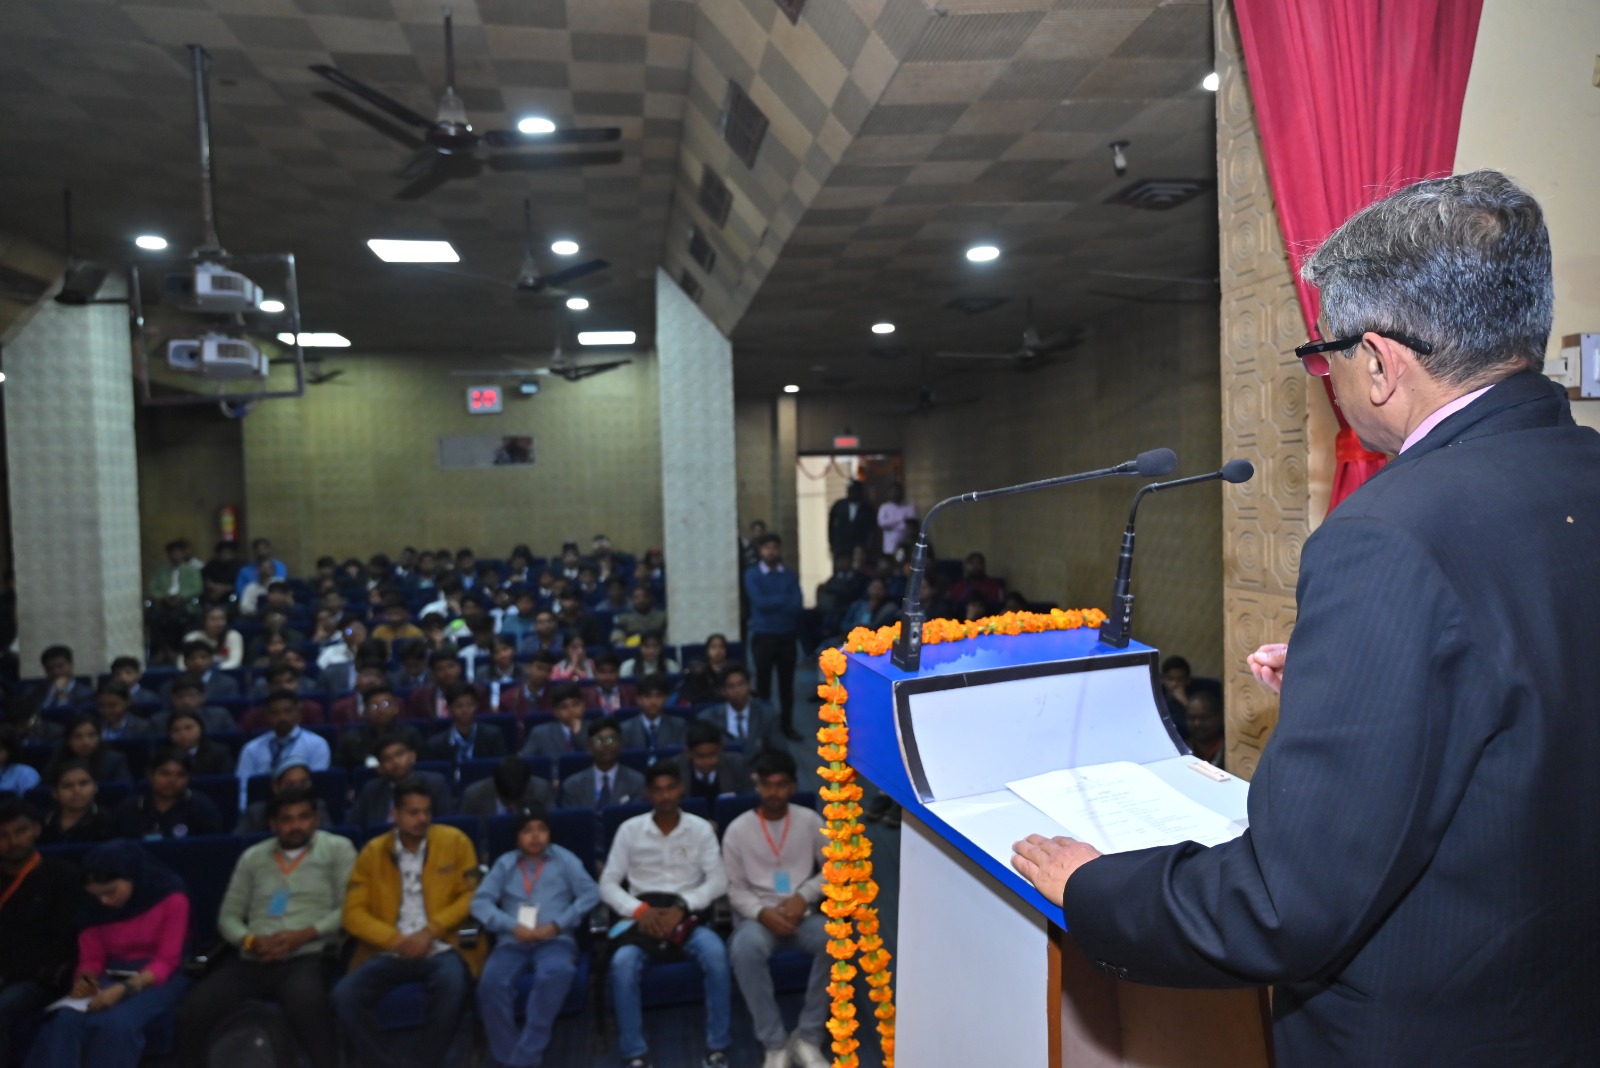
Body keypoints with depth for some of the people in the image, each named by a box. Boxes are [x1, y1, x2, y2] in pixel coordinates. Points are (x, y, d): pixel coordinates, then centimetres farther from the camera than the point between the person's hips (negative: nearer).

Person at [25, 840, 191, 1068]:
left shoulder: (171, 898, -11)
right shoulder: (94, 908, 4)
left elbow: (166, 962, -13)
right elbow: (92, 959, 9)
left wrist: (124, 989, -28)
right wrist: (83, 980, -15)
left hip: (157, 978, -5)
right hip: (111, 977, 5)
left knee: (116, 1023, -34)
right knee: (67, 1019, -28)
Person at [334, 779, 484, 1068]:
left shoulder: (455, 841, 2)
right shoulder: (372, 852, 6)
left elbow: (470, 897, 0)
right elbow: (354, 912, 2)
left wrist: (430, 931, -13)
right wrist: (396, 940, -13)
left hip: (441, 948, -2)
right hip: (390, 953, 2)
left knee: (452, 983, -33)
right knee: (345, 994, -23)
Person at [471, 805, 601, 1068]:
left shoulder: (564, 859, 12)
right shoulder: (505, 864, 15)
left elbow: (591, 893, 2)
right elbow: (480, 902, 4)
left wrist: (557, 924, -10)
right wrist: (513, 926, -12)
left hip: (555, 940, -1)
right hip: (513, 941, 2)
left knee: (556, 974, -35)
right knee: (492, 983, -29)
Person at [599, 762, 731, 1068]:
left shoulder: (701, 828, 4)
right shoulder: (630, 829, 4)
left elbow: (718, 880, -4)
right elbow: (607, 884, 2)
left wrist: (682, 907, -19)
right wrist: (640, 909, -16)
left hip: (688, 916, 0)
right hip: (643, 917, 0)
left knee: (715, 952, -32)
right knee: (622, 963, -31)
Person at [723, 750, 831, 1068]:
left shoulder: (810, 821, 2)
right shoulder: (738, 830, -1)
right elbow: (735, 888, 1)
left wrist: (803, 897, -10)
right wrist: (762, 913, -18)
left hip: (802, 915, 1)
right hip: (758, 916, -1)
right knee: (745, 948, -36)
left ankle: (808, 1036, -16)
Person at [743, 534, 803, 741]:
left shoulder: (790, 575, 5)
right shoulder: (752, 575, -2)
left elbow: (798, 604, -7)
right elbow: (760, 602, -15)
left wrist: (772, 603, -17)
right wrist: (785, 599, -10)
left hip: (787, 635, 2)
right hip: (763, 636, -2)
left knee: (787, 682, 9)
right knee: (763, 681, 5)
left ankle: (787, 725, 20)